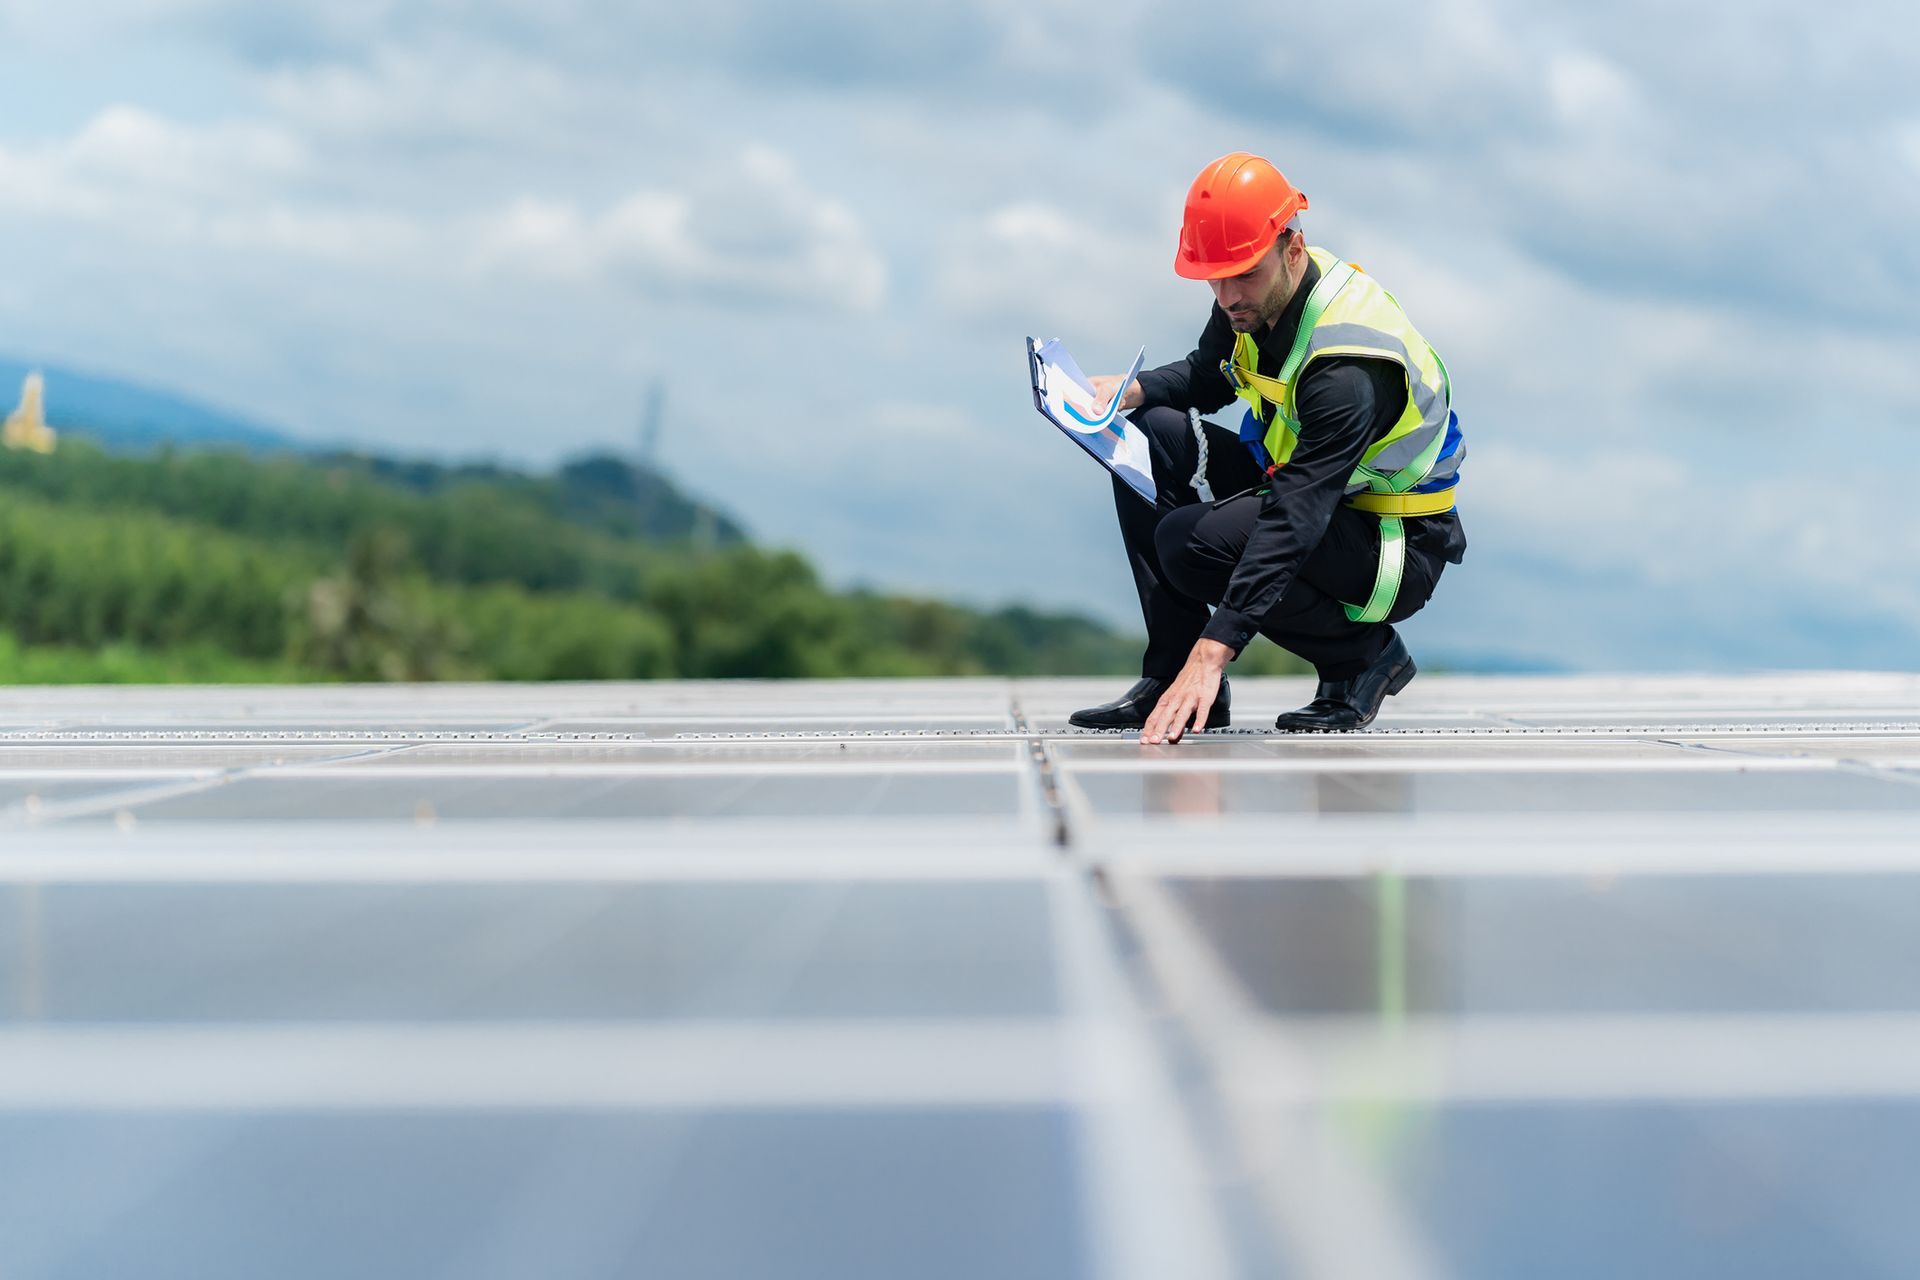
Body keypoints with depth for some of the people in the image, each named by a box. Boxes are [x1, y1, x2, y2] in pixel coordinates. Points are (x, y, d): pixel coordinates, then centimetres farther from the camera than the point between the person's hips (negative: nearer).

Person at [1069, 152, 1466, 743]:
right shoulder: (1255, 295, -7)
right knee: (1151, 435, -5)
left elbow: (1293, 522, -39)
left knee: (1190, 541, -27)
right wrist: (1130, 390, -8)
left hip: (1397, 547, -9)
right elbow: (1208, 375, 15)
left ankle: (1366, 654, -5)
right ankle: (1172, 677, -4)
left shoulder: (1350, 368, -33)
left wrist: (1213, 652, -45)